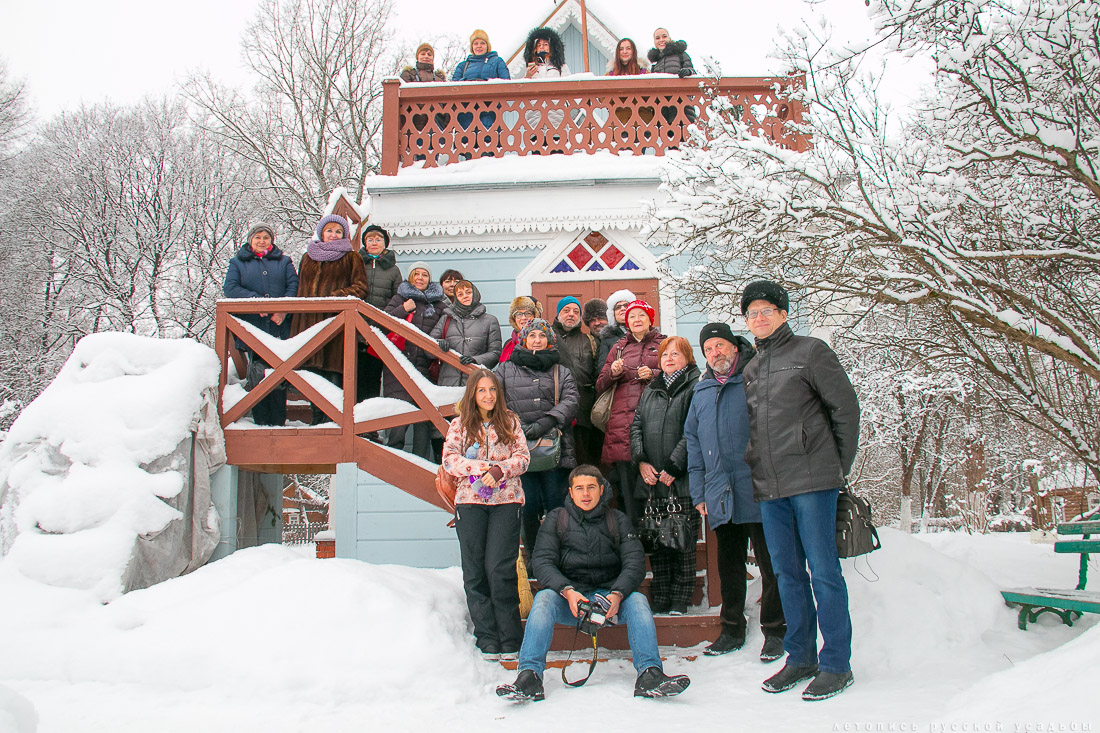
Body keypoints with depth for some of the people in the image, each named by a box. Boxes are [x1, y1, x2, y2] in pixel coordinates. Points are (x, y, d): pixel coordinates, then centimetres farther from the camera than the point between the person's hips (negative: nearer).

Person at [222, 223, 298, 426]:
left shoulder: (283, 261, 18)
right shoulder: (238, 263, 16)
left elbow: (294, 285, 4)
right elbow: (230, 288, 1)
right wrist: (255, 300, -15)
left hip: (280, 328, 0)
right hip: (253, 329, 0)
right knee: (257, 377, -2)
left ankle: (279, 423, 4)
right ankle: (261, 423, 4)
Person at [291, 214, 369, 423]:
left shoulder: (351, 258, 9)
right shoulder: (308, 258, 22)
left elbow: (360, 287, 1)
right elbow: (300, 288, 24)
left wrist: (337, 297, -13)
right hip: (309, 321, 4)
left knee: (334, 371, -11)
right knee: (314, 371, 4)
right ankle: (318, 421, 12)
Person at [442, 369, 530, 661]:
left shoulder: (510, 422, 11)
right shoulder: (460, 424, 10)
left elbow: (522, 457, 4)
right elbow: (449, 459, 1)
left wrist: (500, 470, -14)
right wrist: (480, 468, -14)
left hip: (506, 500, -1)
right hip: (470, 501, 1)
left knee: (500, 569, -8)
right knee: (474, 571, 1)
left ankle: (510, 639, 2)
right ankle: (488, 639, 9)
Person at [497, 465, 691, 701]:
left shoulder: (618, 520, 11)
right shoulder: (556, 520, 9)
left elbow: (635, 562, 0)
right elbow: (542, 561, -3)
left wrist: (617, 594, -21)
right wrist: (567, 591, -22)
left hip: (609, 595, 1)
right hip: (568, 597, -1)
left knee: (637, 600, -27)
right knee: (544, 598, -29)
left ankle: (650, 674, -35)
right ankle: (529, 676, -37)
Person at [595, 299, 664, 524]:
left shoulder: (663, 344, 16)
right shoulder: (618, 349, 23)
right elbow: (600, 387, 20)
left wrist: (653, 374, -7)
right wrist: (612, 373, 1)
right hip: (622, 421, 2)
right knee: (627, 482, -5)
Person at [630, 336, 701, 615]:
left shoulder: (696, 386, -1)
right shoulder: (651, 390, 19)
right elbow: (636, 426, 15)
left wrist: (674, 467, -14)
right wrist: (641, 461, 0)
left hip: (682, 480, -5)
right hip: (651, 478, 5)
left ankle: (680, 601, 7)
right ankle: (659, 600, 14)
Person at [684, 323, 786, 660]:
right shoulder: (702, 392, 18)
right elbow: (693, 440, 19)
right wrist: (698, 490, 11)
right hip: (721, 494, 5)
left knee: (770, 563, 2)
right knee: (728, 565, 13)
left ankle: (775, 631, 14)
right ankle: (732, 629, 25)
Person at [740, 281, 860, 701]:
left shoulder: (810, 351, 1)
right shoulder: (750, 369, 19)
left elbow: (845, 407, 0)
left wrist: (840, 466, 0)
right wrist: (753, 470, 12)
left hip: (811, 481, -6)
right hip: (767, 487, 6)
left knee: (823, 571, -3)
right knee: (787, 573, 10)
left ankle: (836, 663, 6)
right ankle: (800, 658, 20)